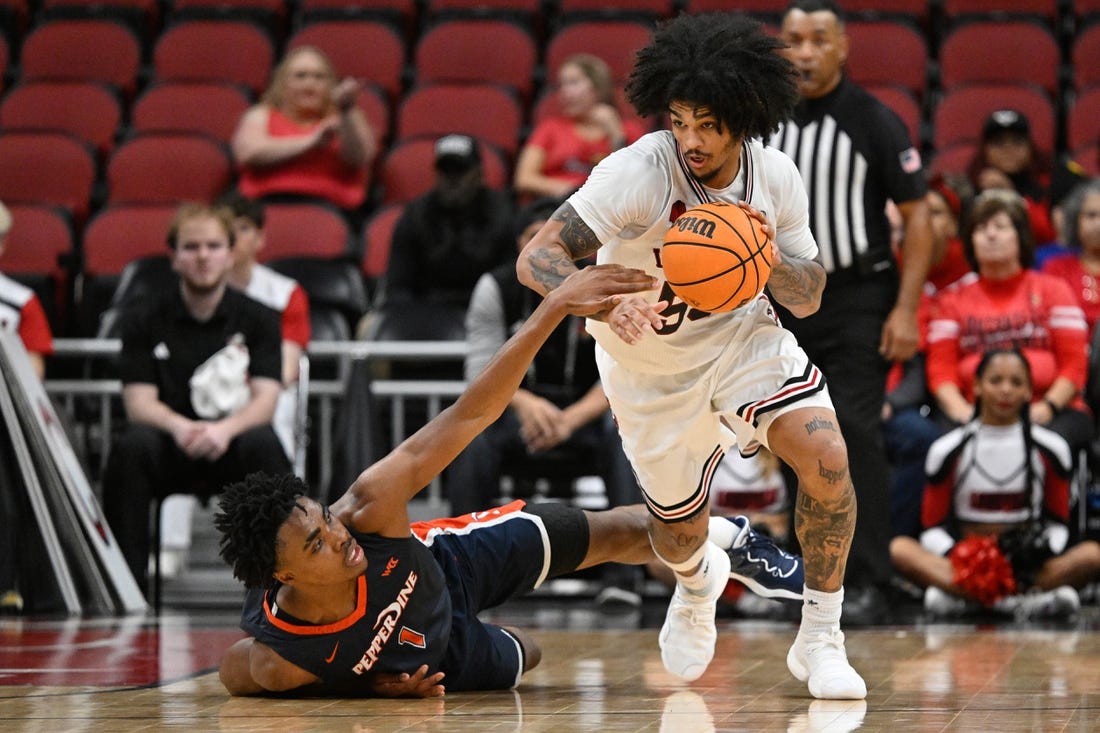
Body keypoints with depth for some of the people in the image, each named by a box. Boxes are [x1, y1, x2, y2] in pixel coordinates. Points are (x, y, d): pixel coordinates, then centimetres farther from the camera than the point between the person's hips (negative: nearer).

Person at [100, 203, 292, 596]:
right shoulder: (144, 322, 6)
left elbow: (265, 398, -5)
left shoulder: (258, 319, 5)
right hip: (170, 451, 0)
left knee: (263, 443, -34)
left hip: (230, 449, 0)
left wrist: (225, 429, -27)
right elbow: (139, 402, -4)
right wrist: (180, 427, -27)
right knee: (131, 446, -32)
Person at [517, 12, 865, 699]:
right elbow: (537, 258, -35)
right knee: (679, 532, 10)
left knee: (827, 456, -23)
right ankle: (698, 579, 52)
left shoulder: (776, 175, -16)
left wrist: (771, 260, -29)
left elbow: (808, 299, -6)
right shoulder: (638, 172, -29)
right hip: (651, 366, -2)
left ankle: (820, 641, -6)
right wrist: (605, 304, -55)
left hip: (742, 334, 2)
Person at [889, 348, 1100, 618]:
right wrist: (957, 558, -15)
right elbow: (933, 527, 7)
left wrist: (1041, 551, -10)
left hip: (1027, 563, 1)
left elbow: (1058, 523, 13)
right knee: (899, 548, -28)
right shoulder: (948, 450, 6)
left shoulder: (1050, 449, 8)